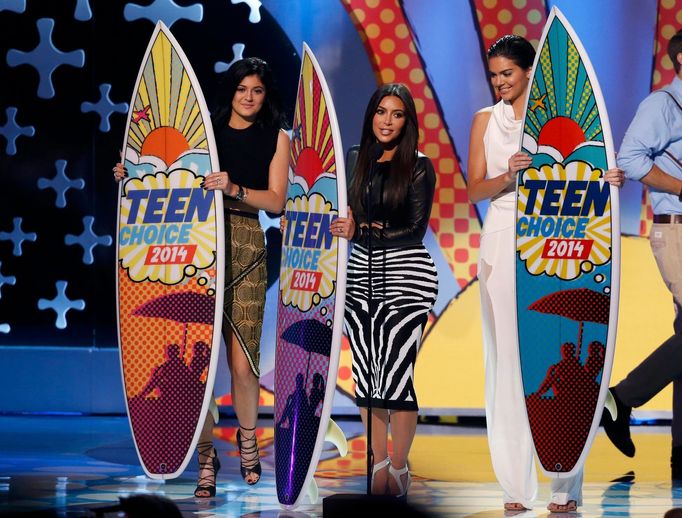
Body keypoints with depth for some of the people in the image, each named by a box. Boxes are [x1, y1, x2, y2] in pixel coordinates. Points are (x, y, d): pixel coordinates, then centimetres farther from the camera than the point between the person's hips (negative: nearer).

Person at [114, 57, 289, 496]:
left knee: (242, 363, -4)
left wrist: (234, 188, -15)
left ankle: (248, 437, 24)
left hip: (246, 247, -1)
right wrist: (134, 176, 2)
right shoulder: (207, 130, 13)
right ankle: (207, 454, 6)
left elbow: (276, 200, 0)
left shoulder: (276, 138, 10)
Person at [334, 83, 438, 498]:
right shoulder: (361, 162, 12)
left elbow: (415, 230, -5)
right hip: (362, 277, 5)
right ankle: (379, 464, 14)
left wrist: (361, 232, -4)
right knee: (366, 376, 4)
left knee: (395, 376, -8)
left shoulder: (419, 166, -3)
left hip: (407, 277, -5)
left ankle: (399, 469, 4)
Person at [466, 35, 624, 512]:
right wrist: (508, 176, -16)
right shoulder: (486, 120, 9)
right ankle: (517, 485, 1)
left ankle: (565, 486, -3)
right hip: (504, 243, 2)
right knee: (510, 357, 0)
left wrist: (606, 180, -17)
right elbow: (475, 190, 3)